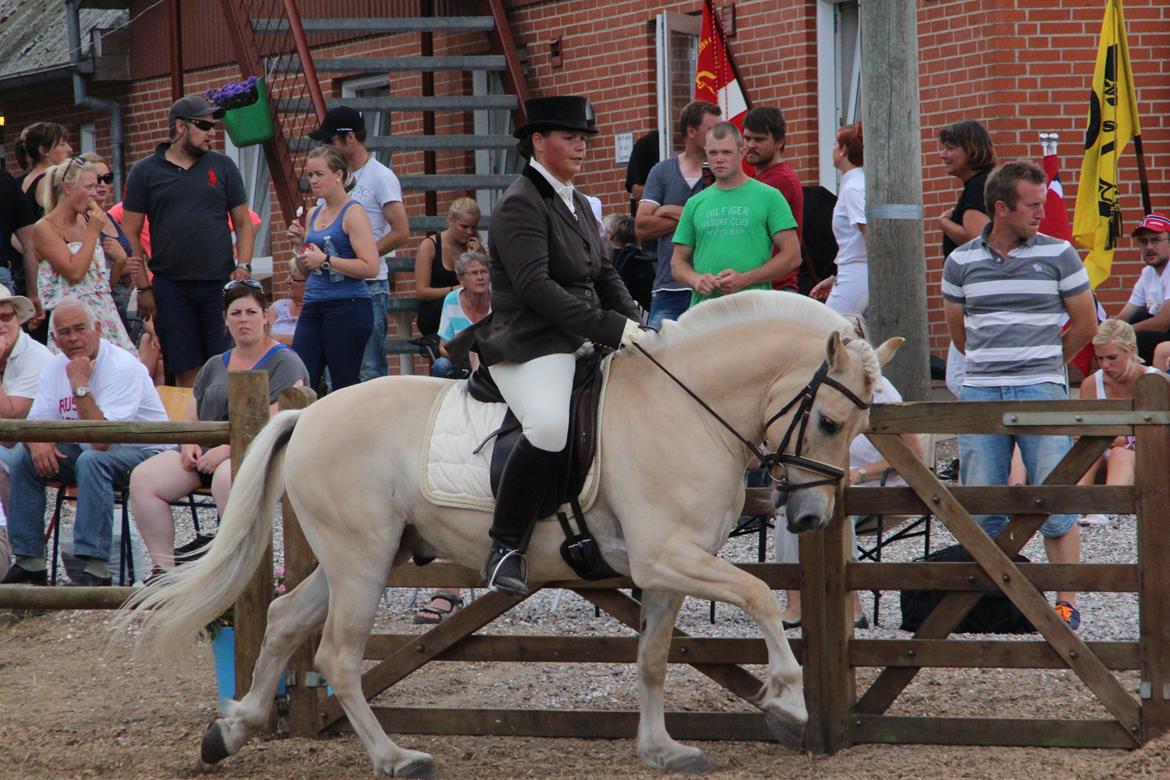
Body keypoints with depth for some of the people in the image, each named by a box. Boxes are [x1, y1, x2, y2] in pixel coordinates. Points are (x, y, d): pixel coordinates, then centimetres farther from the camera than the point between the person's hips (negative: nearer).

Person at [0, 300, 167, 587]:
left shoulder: (123, 367, -23)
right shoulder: (55, 368, 2)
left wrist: (81, 386, -30)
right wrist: (37, 442, -22)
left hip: (141, 451, -8)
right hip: (86, 450, 8)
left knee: (91, 460, -36)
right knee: (26, 456, -9)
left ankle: (96, 569, -38)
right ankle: (29, 562, -6)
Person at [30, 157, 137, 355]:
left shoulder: (86, 222, 15)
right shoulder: (45, 228, -5)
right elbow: (74, 272, -18)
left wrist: (120, 260, 2)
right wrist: (93, 232, -10)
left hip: (105, 319, 6)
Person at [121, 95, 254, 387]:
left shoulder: (222, 167, 10)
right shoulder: (145, 172, 5)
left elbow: (243, 223, 12)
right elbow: (130, 233, 4)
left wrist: (243, 267, -3)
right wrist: (143, 288, -2)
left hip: (220, 283, 1)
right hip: (170, 286, -1)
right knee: (186, 372, 0)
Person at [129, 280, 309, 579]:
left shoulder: (284, 363, 1)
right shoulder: (215, 365, 23)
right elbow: (193, 416, 23)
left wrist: (227, 449, -20)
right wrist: (189, 443, -1)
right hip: (206, 452, 7)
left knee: (227, 477, -41)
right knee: (143, 478, -17)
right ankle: (162, 568, -18)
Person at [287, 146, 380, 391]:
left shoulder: (353, 213, -7)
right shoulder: (314, 214, 16)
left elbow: (371, 267, -17)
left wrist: (325, 260, -17)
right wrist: (301, 244, 6)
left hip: (347, 307, -7)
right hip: (314, 307, 7)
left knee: (345, 386, -3)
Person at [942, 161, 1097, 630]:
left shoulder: (1058, 255, 2)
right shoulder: (962, 262, 7)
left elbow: (1085, 323, 9)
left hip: (1040, 393, -2)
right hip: (980, 392, 2)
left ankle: (1067, 602, -2)